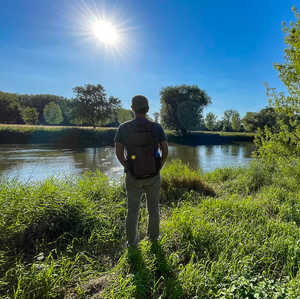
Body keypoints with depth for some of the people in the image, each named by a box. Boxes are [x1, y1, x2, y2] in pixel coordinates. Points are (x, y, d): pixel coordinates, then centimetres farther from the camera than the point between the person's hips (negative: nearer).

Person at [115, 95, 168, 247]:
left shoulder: (123, 128, -11)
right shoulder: (156, 127, -11)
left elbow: (119, 153, -5)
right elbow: (165, 151, -8)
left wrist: (128, 168, 10)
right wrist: (159, 167, 8)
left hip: (133, 177, 0)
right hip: (153, 176, 1)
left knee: (132, 209, 18)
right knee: (153, 208, 21)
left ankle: (132, 241, 33)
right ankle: (153, 237, 38)